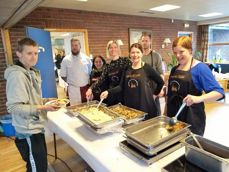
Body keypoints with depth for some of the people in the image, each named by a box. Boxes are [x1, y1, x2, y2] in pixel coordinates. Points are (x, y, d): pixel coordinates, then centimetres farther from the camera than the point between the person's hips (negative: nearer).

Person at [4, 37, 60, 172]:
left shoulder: (32, 73, 8)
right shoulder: (16, 75, -21)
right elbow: (13, 107, -24)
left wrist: (47, 101, 2)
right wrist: (41, 108, -30)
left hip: (36, 127, 9)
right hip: (28, 131, -9)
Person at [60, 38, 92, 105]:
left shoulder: (86, 58, 0)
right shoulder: (66, 60, -4)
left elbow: (91, 72, 10)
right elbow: (63, 76, 3)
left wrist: (87, 82, 2)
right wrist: (71, 82, 1)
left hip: (86, 87, 2)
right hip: (73, 89, -2)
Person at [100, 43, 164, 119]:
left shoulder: (147, 68, -6)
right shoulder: (127, 69, 7)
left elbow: (161, 82, 2)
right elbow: (121, 86, 4)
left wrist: (155, 93, 2)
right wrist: (108, 92, -8)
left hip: (145, 107, -3)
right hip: (130, 107, 4)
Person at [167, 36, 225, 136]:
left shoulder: (200, 68, -10)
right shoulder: (174, 69, 8)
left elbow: (219, 92, -15)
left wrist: (198, 98, -33)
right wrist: (166, 114, 14)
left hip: (192, 118, -5)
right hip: (173, 116, 6)